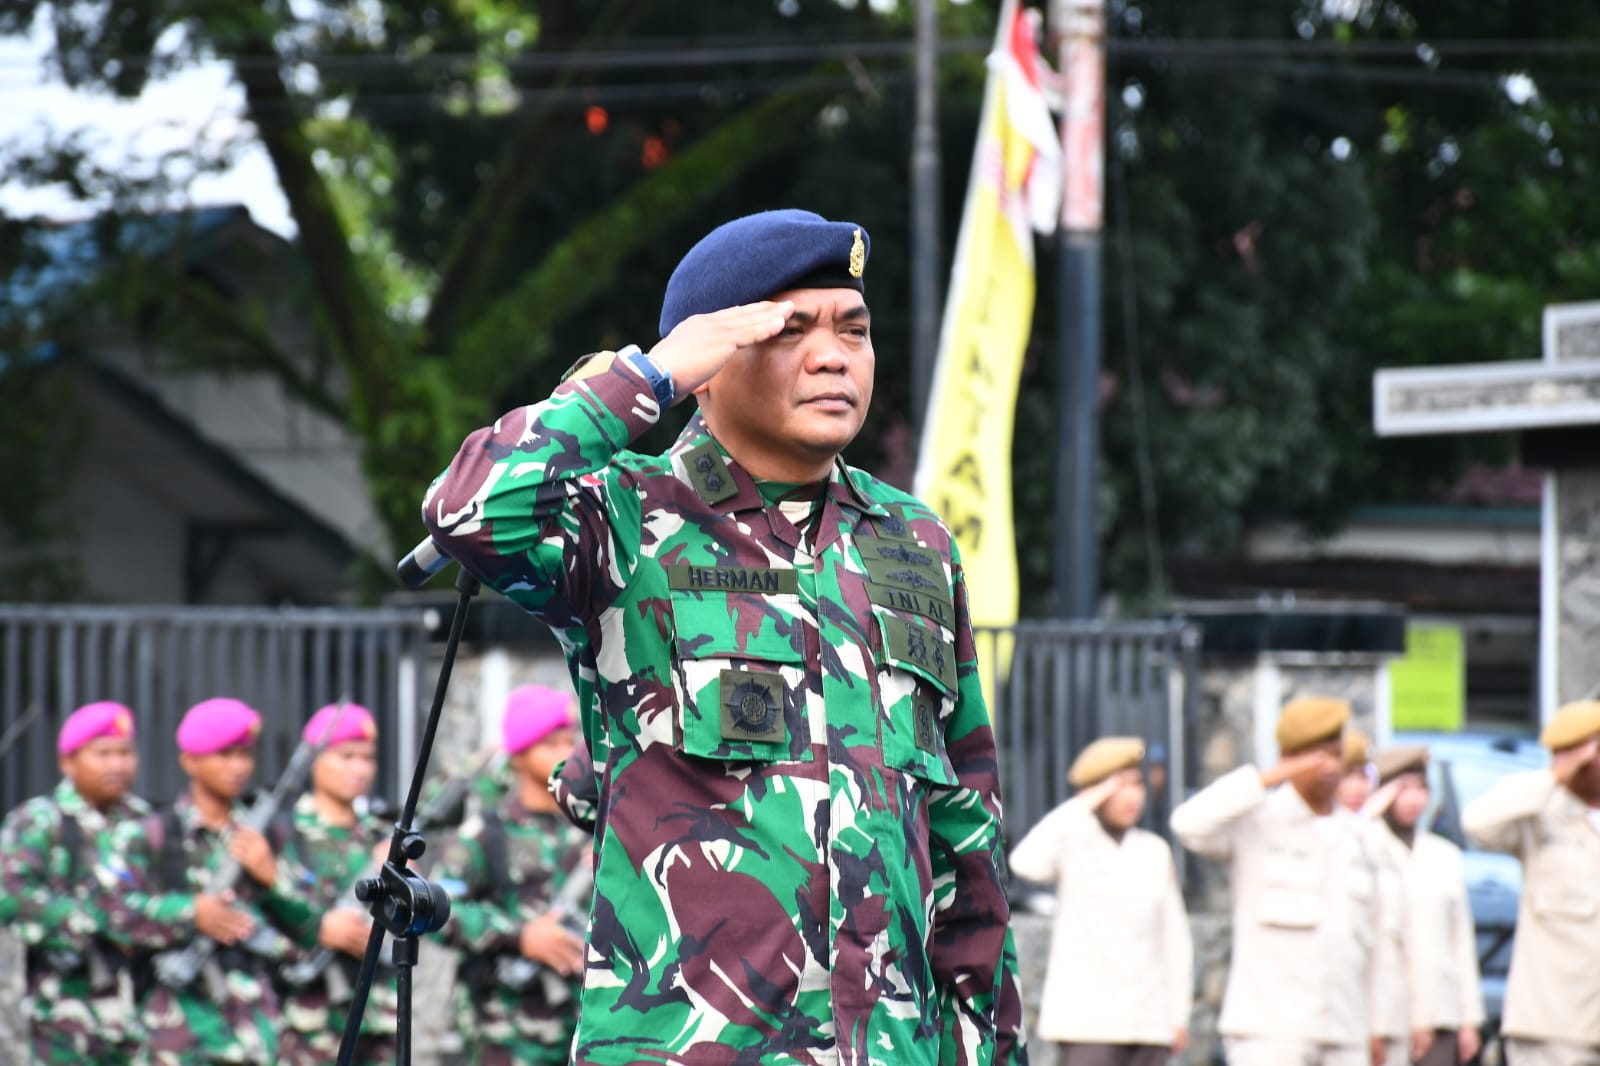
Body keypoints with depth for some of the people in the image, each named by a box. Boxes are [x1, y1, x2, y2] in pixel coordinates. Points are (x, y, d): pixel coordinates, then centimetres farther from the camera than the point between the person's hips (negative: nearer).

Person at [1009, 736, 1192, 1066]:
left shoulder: (1155, 852, 11)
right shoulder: (1073, 844, 0)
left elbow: (1174, 937, 14)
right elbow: (1026, 864, -23)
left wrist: (1179, 1016, 10)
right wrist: (1080, 807, -15)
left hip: (1148, 1021, 4)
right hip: (1087, 1017, -4)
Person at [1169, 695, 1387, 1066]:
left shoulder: (1352, 834, 14)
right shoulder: (1256, 822, -3)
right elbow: (1190, 824, -25)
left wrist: (1373, 1026, 20)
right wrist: (1272, 777, -25)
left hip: (1342, 1035, 6)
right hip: (1269, 1031, -6)